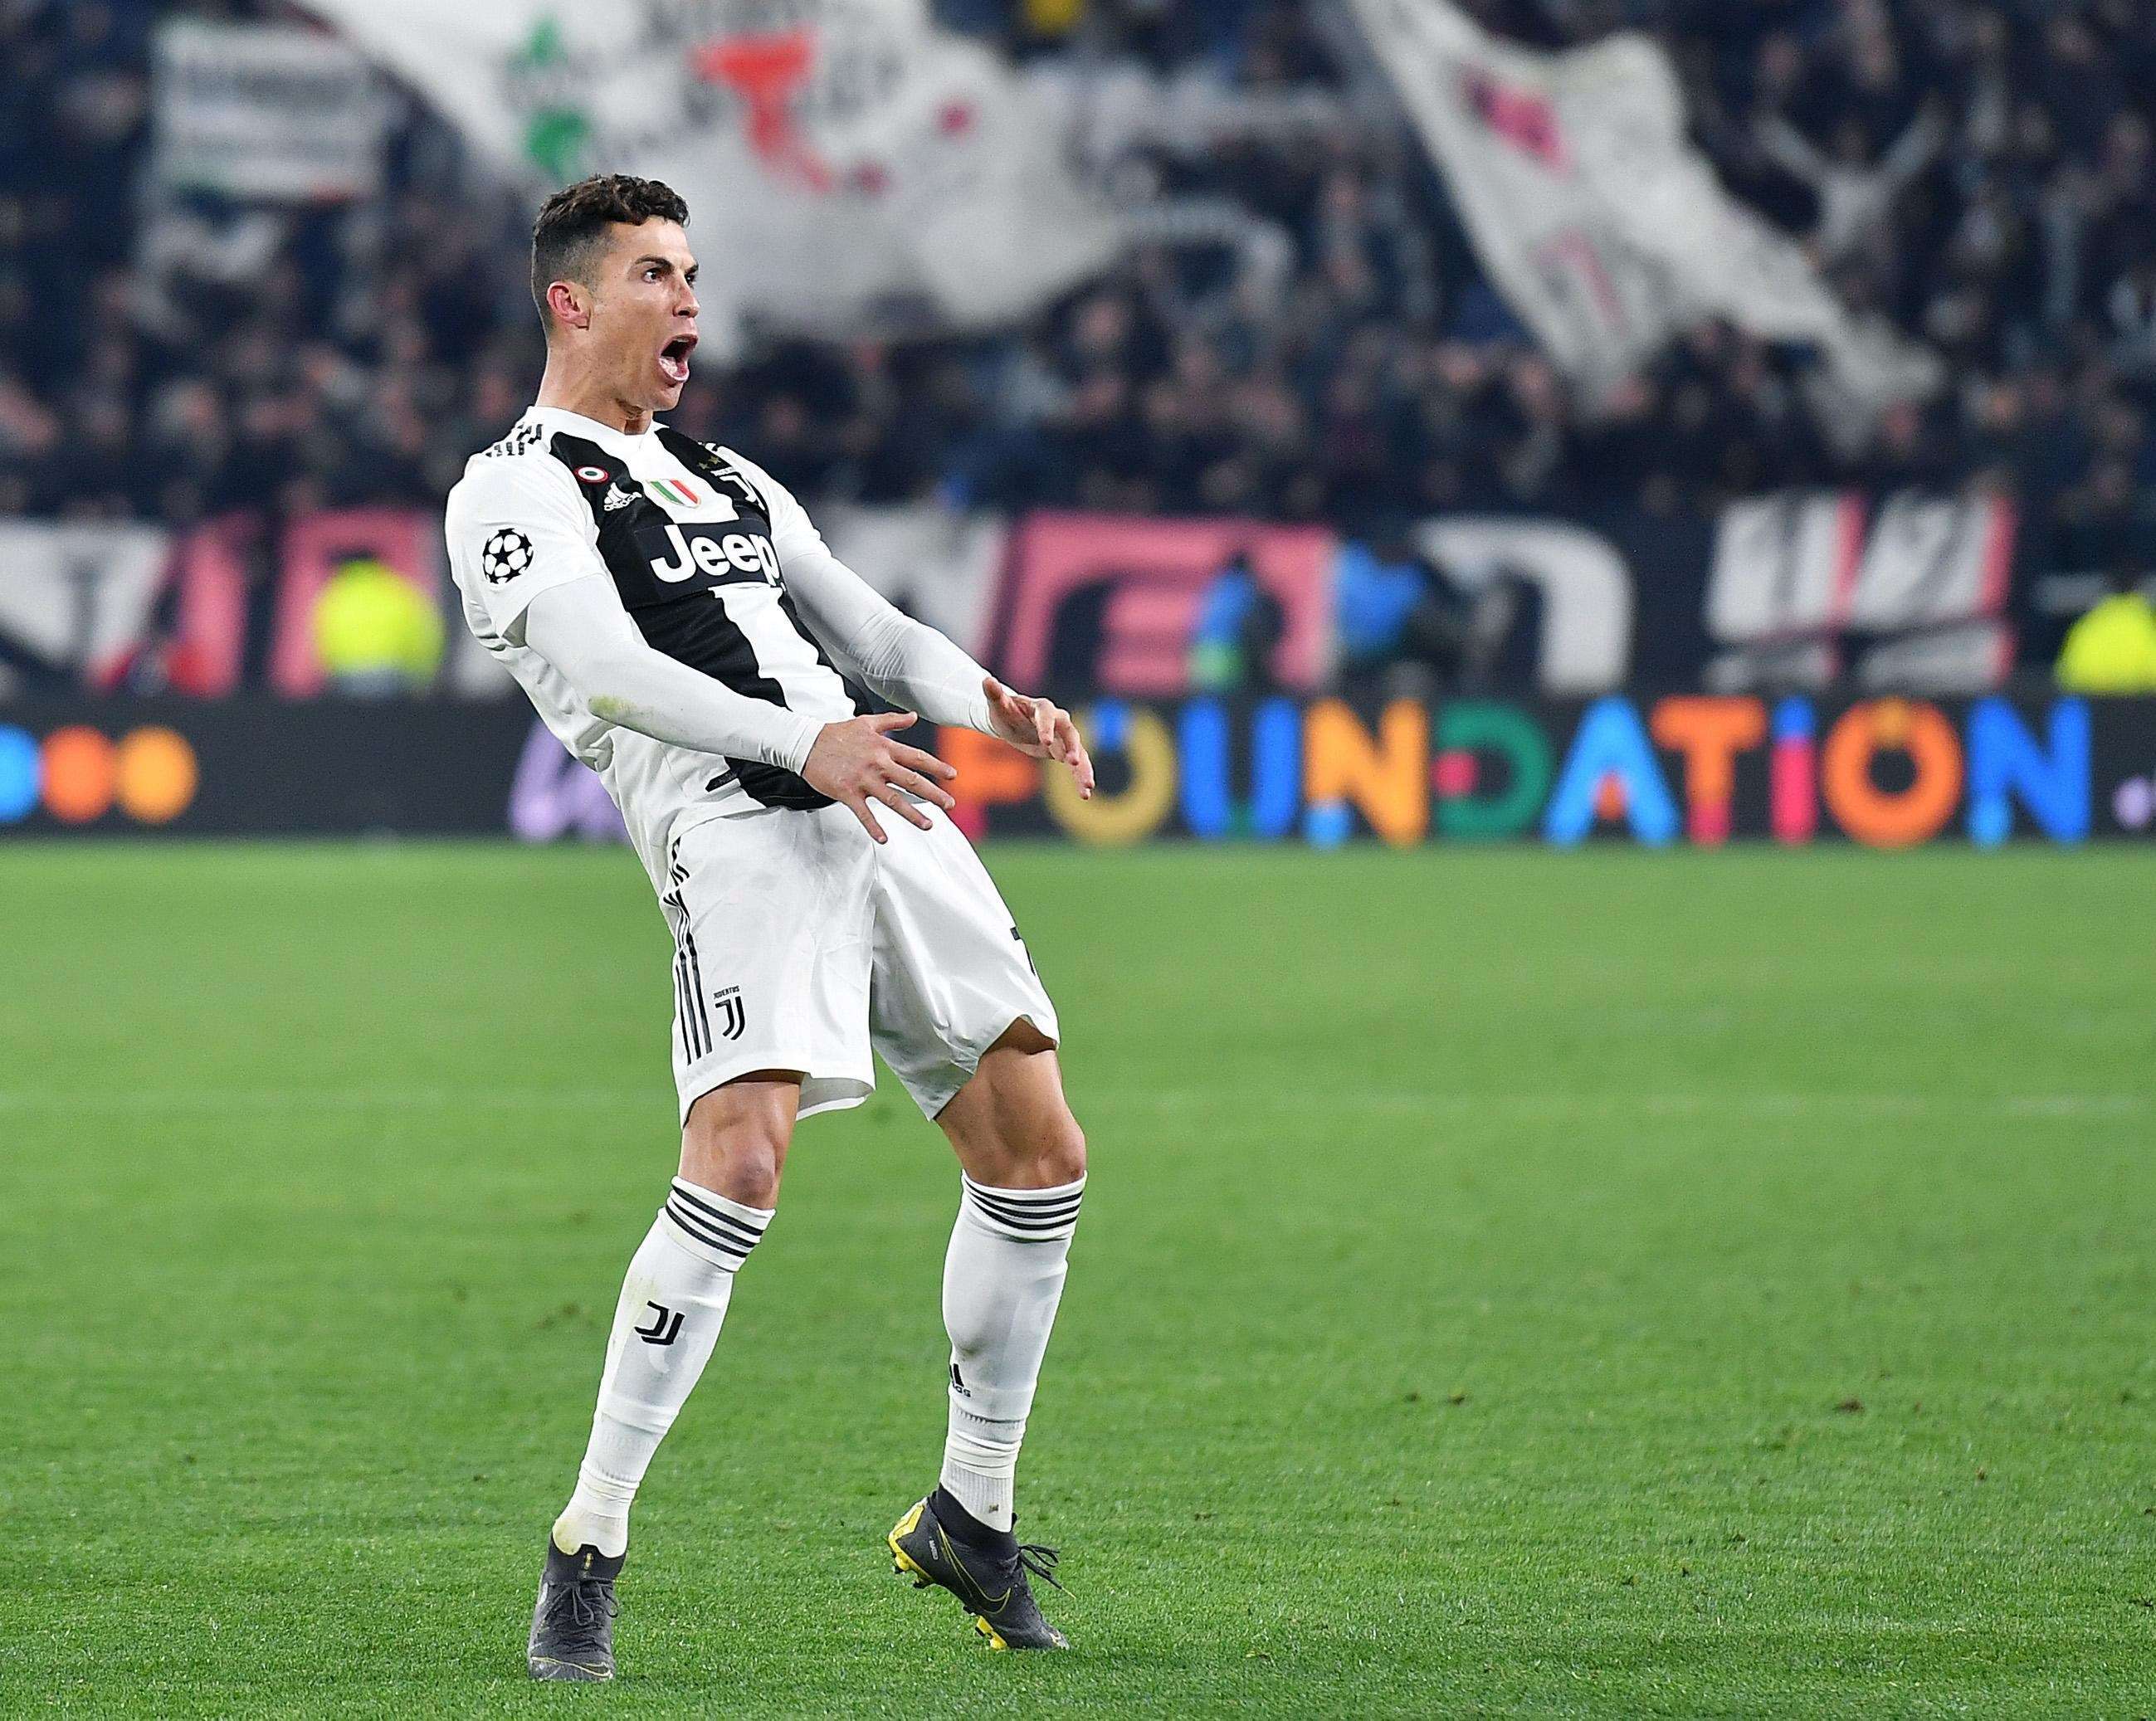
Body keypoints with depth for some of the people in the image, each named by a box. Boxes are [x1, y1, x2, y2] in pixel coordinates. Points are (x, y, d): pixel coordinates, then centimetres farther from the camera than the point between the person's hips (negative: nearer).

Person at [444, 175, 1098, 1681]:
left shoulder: (725, 477, 29)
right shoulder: (518, 487, 3)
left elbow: (867, 628, 26)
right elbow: (601, 670, -13)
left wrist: (995, 702, 4)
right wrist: (805, 741, -25)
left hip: (883, 809, 8)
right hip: (734, 827, -8)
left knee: (1040, 1160, 5)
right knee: (741, 1167, -25)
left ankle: (972, 1516, 21)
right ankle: (590, 1548, -16)